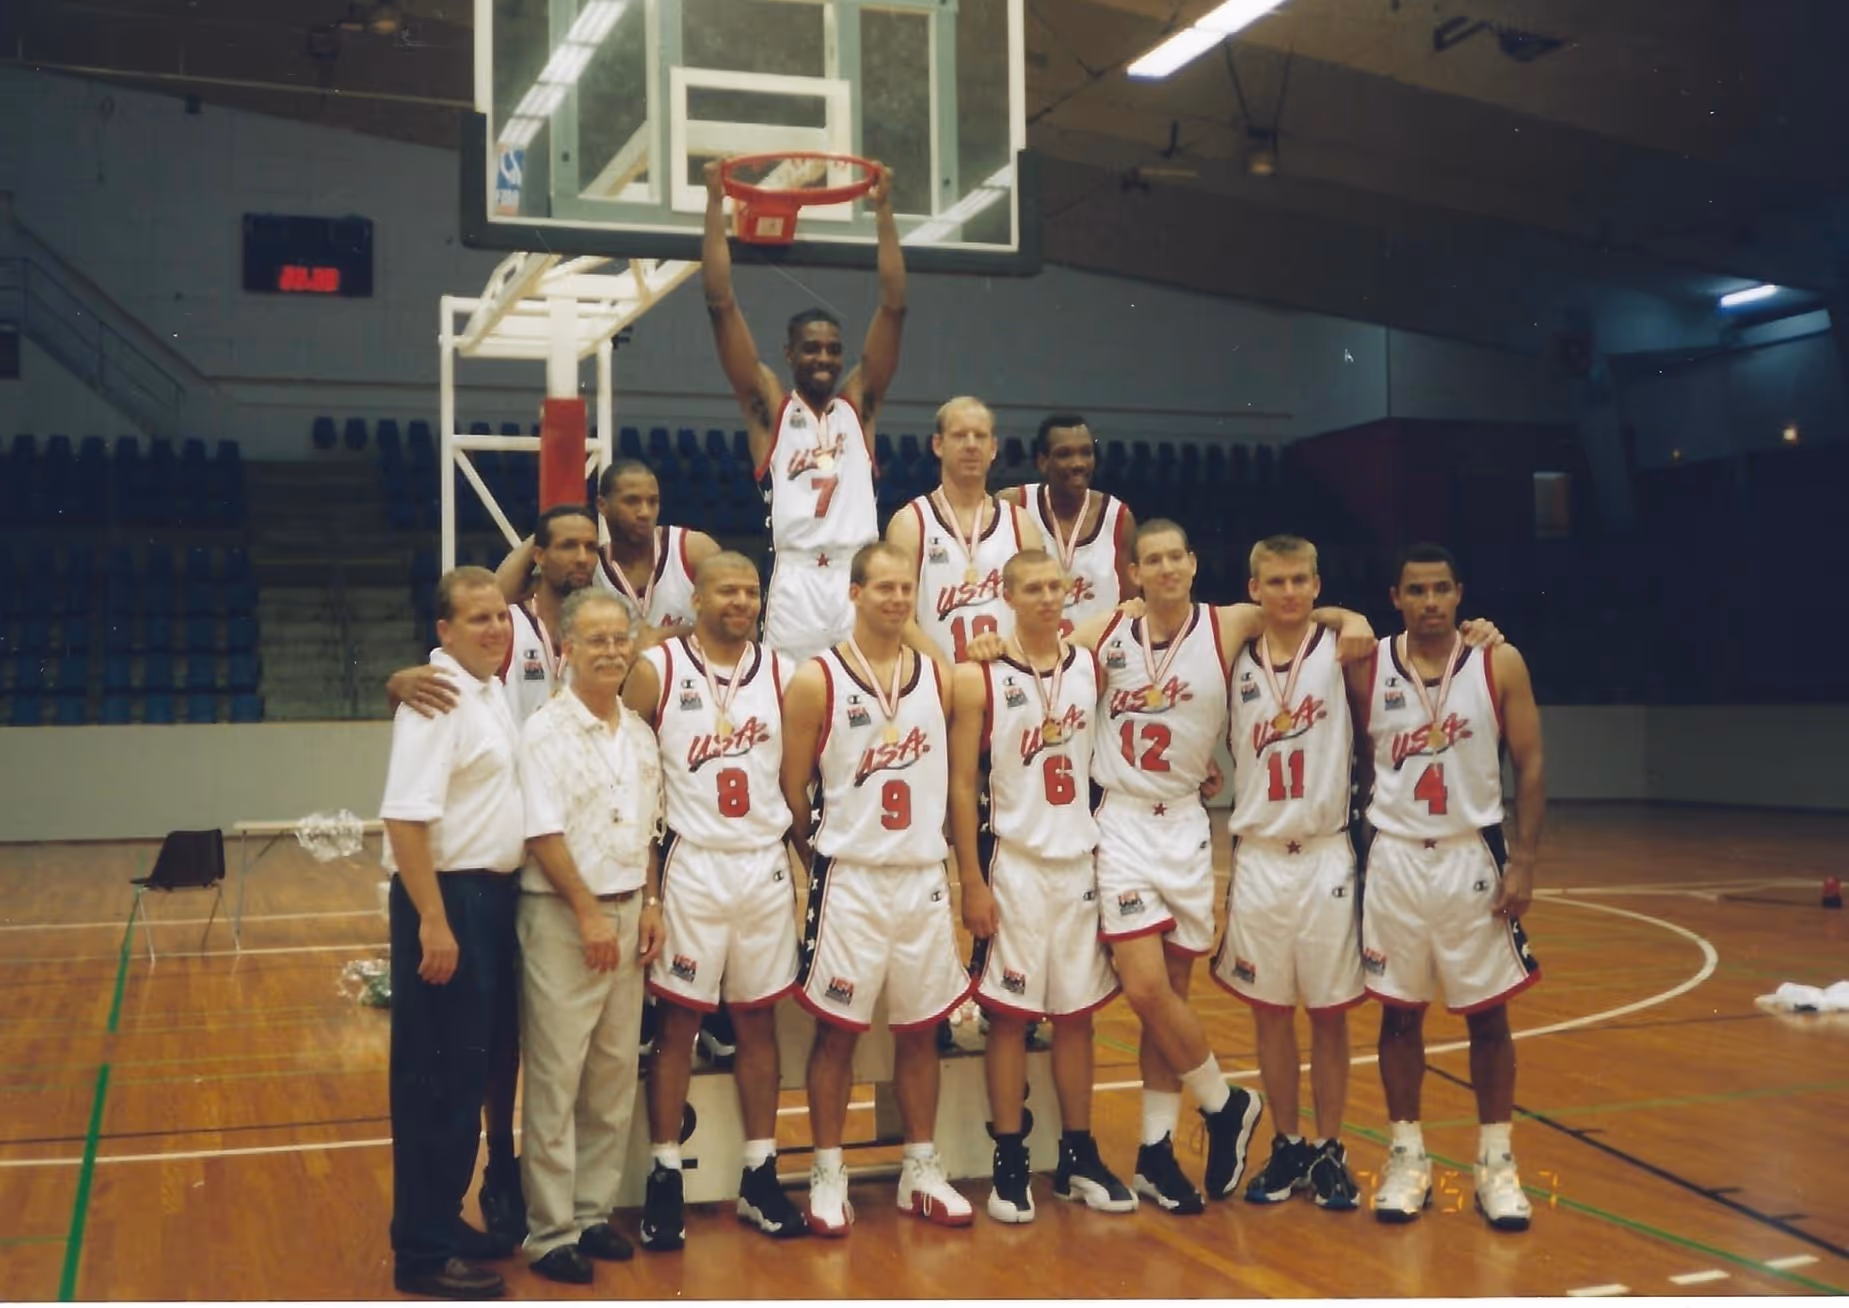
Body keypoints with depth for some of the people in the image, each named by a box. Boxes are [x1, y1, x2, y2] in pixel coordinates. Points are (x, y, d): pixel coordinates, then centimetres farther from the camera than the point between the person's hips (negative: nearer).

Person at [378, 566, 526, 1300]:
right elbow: (406, 816, -24)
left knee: (471, 1070, 16)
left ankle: (444, 1219, 27)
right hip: (447, 896, -9)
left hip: (492, 894, 9)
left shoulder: (492, 692, 12)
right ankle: (421, 1251, 4)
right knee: (437, 1077, -4)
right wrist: (433, 921, -25)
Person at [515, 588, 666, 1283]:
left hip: (626, 913, 7)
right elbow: (543, 833, -14)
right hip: (562, 916, -6)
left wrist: (650, 904, 7)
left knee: (614, 1076, 10)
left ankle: (593, 1211, 21)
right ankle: (550, 1233, 4)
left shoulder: (639, 732, 11)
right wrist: (589, 914, -15)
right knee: (555, 1081, -3)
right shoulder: (546, 730, -9)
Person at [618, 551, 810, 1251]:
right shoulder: (656, 670, -4)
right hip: (692, 867, -3)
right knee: (677, 1023, 2)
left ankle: (760, 1179, 17)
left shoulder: (779, 672, 6)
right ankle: (664, 1180, 12)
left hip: (765, 866, 3)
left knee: (758, 1023, 9)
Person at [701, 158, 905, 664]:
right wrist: (716, 204, 3)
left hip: (860, 579, 2)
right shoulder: (769, 406, 9)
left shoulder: (857, 402, 15)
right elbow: (721, 305, 4)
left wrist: (883, 210, 8)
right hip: (795, 582, -2)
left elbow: (893, 306, 11)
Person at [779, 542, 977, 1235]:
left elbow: (952, 778, 10)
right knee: (837, 1029, 3)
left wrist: (960, 867, 6)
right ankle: (828, 1175, 15)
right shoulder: (816, 681, -7)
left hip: (924, 877, 4)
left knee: (920, 1028, 11)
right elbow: (792, 789, -2)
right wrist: (818, 856, 4)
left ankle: (921, 1171, 22)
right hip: (850, 879, -4)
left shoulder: (939, 678, 6)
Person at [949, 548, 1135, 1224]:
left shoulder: (1092, 668, 5)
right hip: (1013, 868, -4)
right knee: (1010, 1014, 2)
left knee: (1077, 1012, 10)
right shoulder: (978, 678, -7)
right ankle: (1009, 1164, 11)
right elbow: (962, 784, -7)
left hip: (1082, 863, 4)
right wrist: (972, 882, -11)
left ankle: (1079, 1158, 20)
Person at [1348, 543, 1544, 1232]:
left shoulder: (1500, 663, -4)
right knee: (1399, 1013, 7)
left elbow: (1530, 768, -2)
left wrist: (1523, 862, -8)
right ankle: (1408, 1157, 20)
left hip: (1474, 857, -1)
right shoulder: (1365, 669, -2)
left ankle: (1496, 1161, 18)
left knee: (1488, 1013, 5)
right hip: (1395, 858, 1)